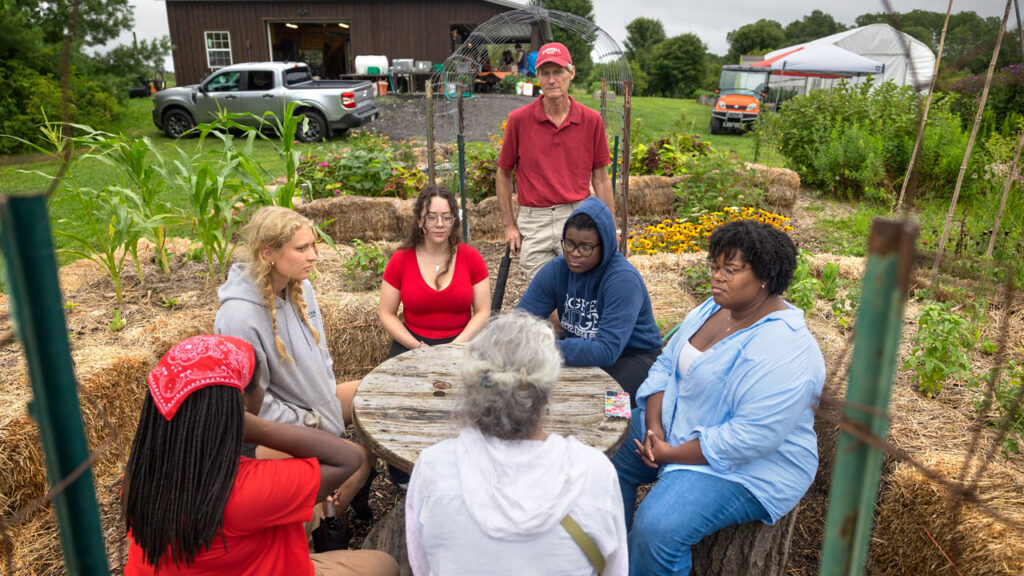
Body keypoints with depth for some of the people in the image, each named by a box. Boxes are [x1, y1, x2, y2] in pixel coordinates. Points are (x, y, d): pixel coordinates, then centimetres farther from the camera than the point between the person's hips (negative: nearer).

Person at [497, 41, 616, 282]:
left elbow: (600, 177, 8)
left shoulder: (591, 120, 2)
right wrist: (509, 225, 4)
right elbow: (503, 174, 8)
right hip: (533, 222, 0)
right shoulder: (519, 119, 0)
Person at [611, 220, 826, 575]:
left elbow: (753, 438, -31)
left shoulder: (785, 350, -27)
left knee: (657, 526, -27)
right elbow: (666, 365, 5)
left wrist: (672, 454, -23)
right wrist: (654, 427, -11)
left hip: (747, 468, -9)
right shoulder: (713, 309, 1)